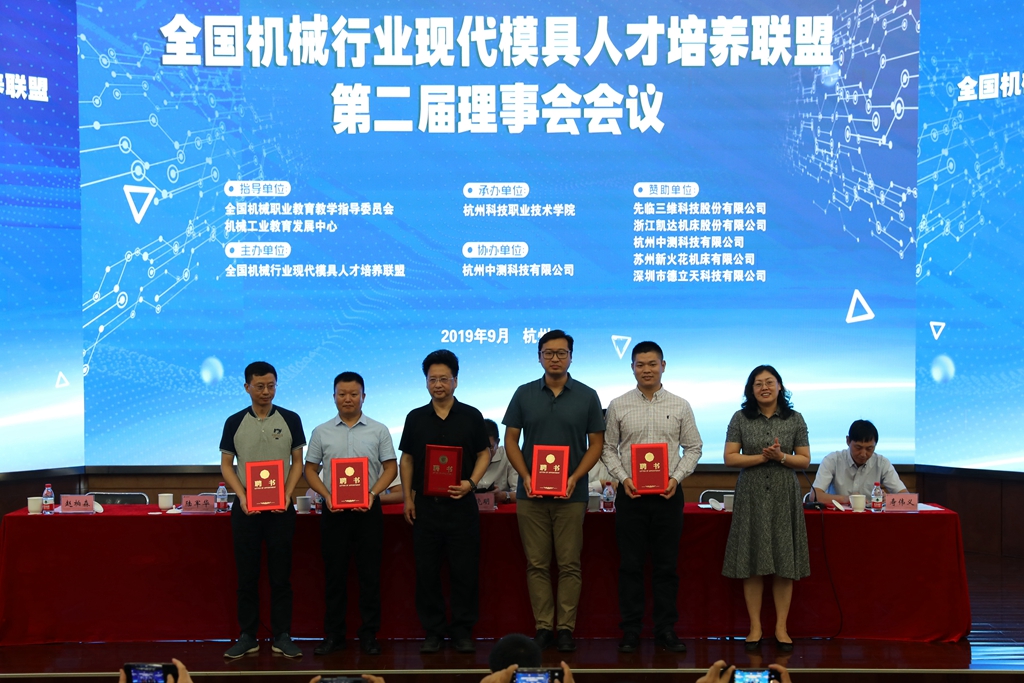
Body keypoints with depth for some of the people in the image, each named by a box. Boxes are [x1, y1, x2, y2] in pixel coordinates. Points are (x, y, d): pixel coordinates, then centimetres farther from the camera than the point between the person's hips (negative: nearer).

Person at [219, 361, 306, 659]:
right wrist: (242, 497, -10)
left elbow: (297, 462, 5)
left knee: (281, 575, 3)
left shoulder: (290, 420, 2)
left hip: (281, 508, 0)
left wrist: (287, 495, -10)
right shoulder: (234, 422, 3)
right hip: (245, 508, 1)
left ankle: (282, 636, 10)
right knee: (247, 575, 5)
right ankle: (247, 636, 14)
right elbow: (226, 465, 4)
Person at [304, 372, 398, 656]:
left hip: (368, 509, -1)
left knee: (369, 573, 2)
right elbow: (310, 470, 7)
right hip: (333, 510, 1)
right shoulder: (321, 432, 6)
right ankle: (333, 635, 13)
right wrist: (327, 495, -9)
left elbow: (391, 467, 2)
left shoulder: (378, 430, 4)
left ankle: (369, 635, 11)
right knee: (334, 574, 5)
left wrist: (372, 493, -13)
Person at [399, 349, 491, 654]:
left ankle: (462, 631, 11)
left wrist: (471, 483, -12)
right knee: (427, 571, 4)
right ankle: (433, 631, 14)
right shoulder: (415, 418, 6)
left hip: (461, 504, -2)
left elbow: (484, 454, 5)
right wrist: (407, 498, 4)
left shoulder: (471, 416, 2)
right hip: (425, 505, 2)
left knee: (465, 570, 0)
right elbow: (407, 459, 11)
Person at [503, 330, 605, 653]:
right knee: (537, 564, 4)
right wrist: (526, 476, -9)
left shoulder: (587, 396, 3)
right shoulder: (524, 394, 5)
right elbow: (511, 439, 6)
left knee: (569, 564, 2)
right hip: (531, 493, 1)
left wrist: (575, 477, -11)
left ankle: (566, 628, 9)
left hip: (571, 493, -1)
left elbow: (596, 443, 4)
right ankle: (543, 626, 11)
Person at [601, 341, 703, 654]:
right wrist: (623, 478, -9)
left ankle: (666, 631, 14)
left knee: (667, 566, 6)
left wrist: (677, 478, -8)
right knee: (630, 566, 4)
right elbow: (608, 449, 5)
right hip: (630, 494, 0)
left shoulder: (680, 406, 4)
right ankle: (630, 631, 12)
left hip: (668, 494, 1)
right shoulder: (618, 406, 3)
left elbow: (693, 447, 6)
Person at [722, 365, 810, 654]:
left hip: (784, 497, 1)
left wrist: (781, 457, -13)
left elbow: (805, 459, 5)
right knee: (753, 563, 1)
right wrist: (762, 457, -14)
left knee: (784, 564, 2)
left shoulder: (794, 419, 5)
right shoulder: (741, 418, 3)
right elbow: (729, 457, -2)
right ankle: (755, 627, 10)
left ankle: (781, 627, 11)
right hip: (751, 497, 0)